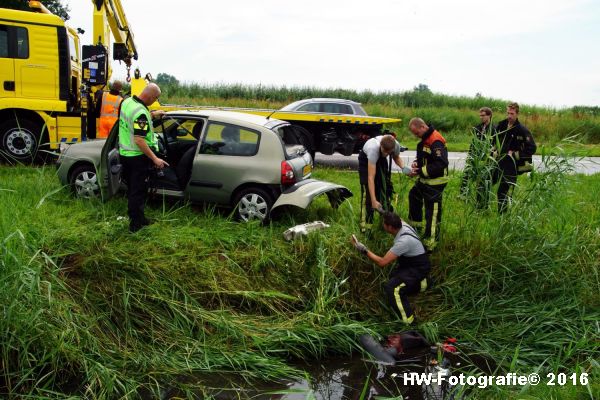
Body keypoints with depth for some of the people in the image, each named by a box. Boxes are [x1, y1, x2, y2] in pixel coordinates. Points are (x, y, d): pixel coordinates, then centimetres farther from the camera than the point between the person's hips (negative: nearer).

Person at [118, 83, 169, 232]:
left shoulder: (127, 101, 1)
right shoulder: (140, 112, -27)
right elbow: (139, 140, -29)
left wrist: (152, 114, 25)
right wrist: (155, 159, -26)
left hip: (124, 153, 9)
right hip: (138, 157, -9)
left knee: (132, 189, 19)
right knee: (138, 191, 4)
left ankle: (136, 217, 32)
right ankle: (135, 224, 12)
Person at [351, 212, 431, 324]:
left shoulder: (403, 241, -35)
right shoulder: (402, 225, -10)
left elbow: (382, 262, -33)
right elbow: (395, 220, 18)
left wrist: (364, 250, -27)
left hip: (418, 269, -10)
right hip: (411, 262, 10)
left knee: (392, 288, -27)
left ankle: (408, 322, -19)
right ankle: (418, 283, 44)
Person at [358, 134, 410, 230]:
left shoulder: (396, 145, -31)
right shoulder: (373, 148, -45)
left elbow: (396, 158, -4)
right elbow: (371, 177, -47)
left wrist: (403, 167, -27)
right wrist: (374, 201, -52)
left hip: (381, 159, 5)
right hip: (366, 159, -5)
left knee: (386, 187, 1)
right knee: (367, 191, -15)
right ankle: (365, 225, -9)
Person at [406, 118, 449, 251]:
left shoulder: (436, 141, -23)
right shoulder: (425, 139, 9)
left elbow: (441, 164, -30)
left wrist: (420, 171, -25)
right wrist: (416, 163, 1)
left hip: (435, 183, -11)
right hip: (425, 180, 11)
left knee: (432, 212, -6)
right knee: (413, 196, 29)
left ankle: (430, 243, 0)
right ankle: (415, 225, 49)